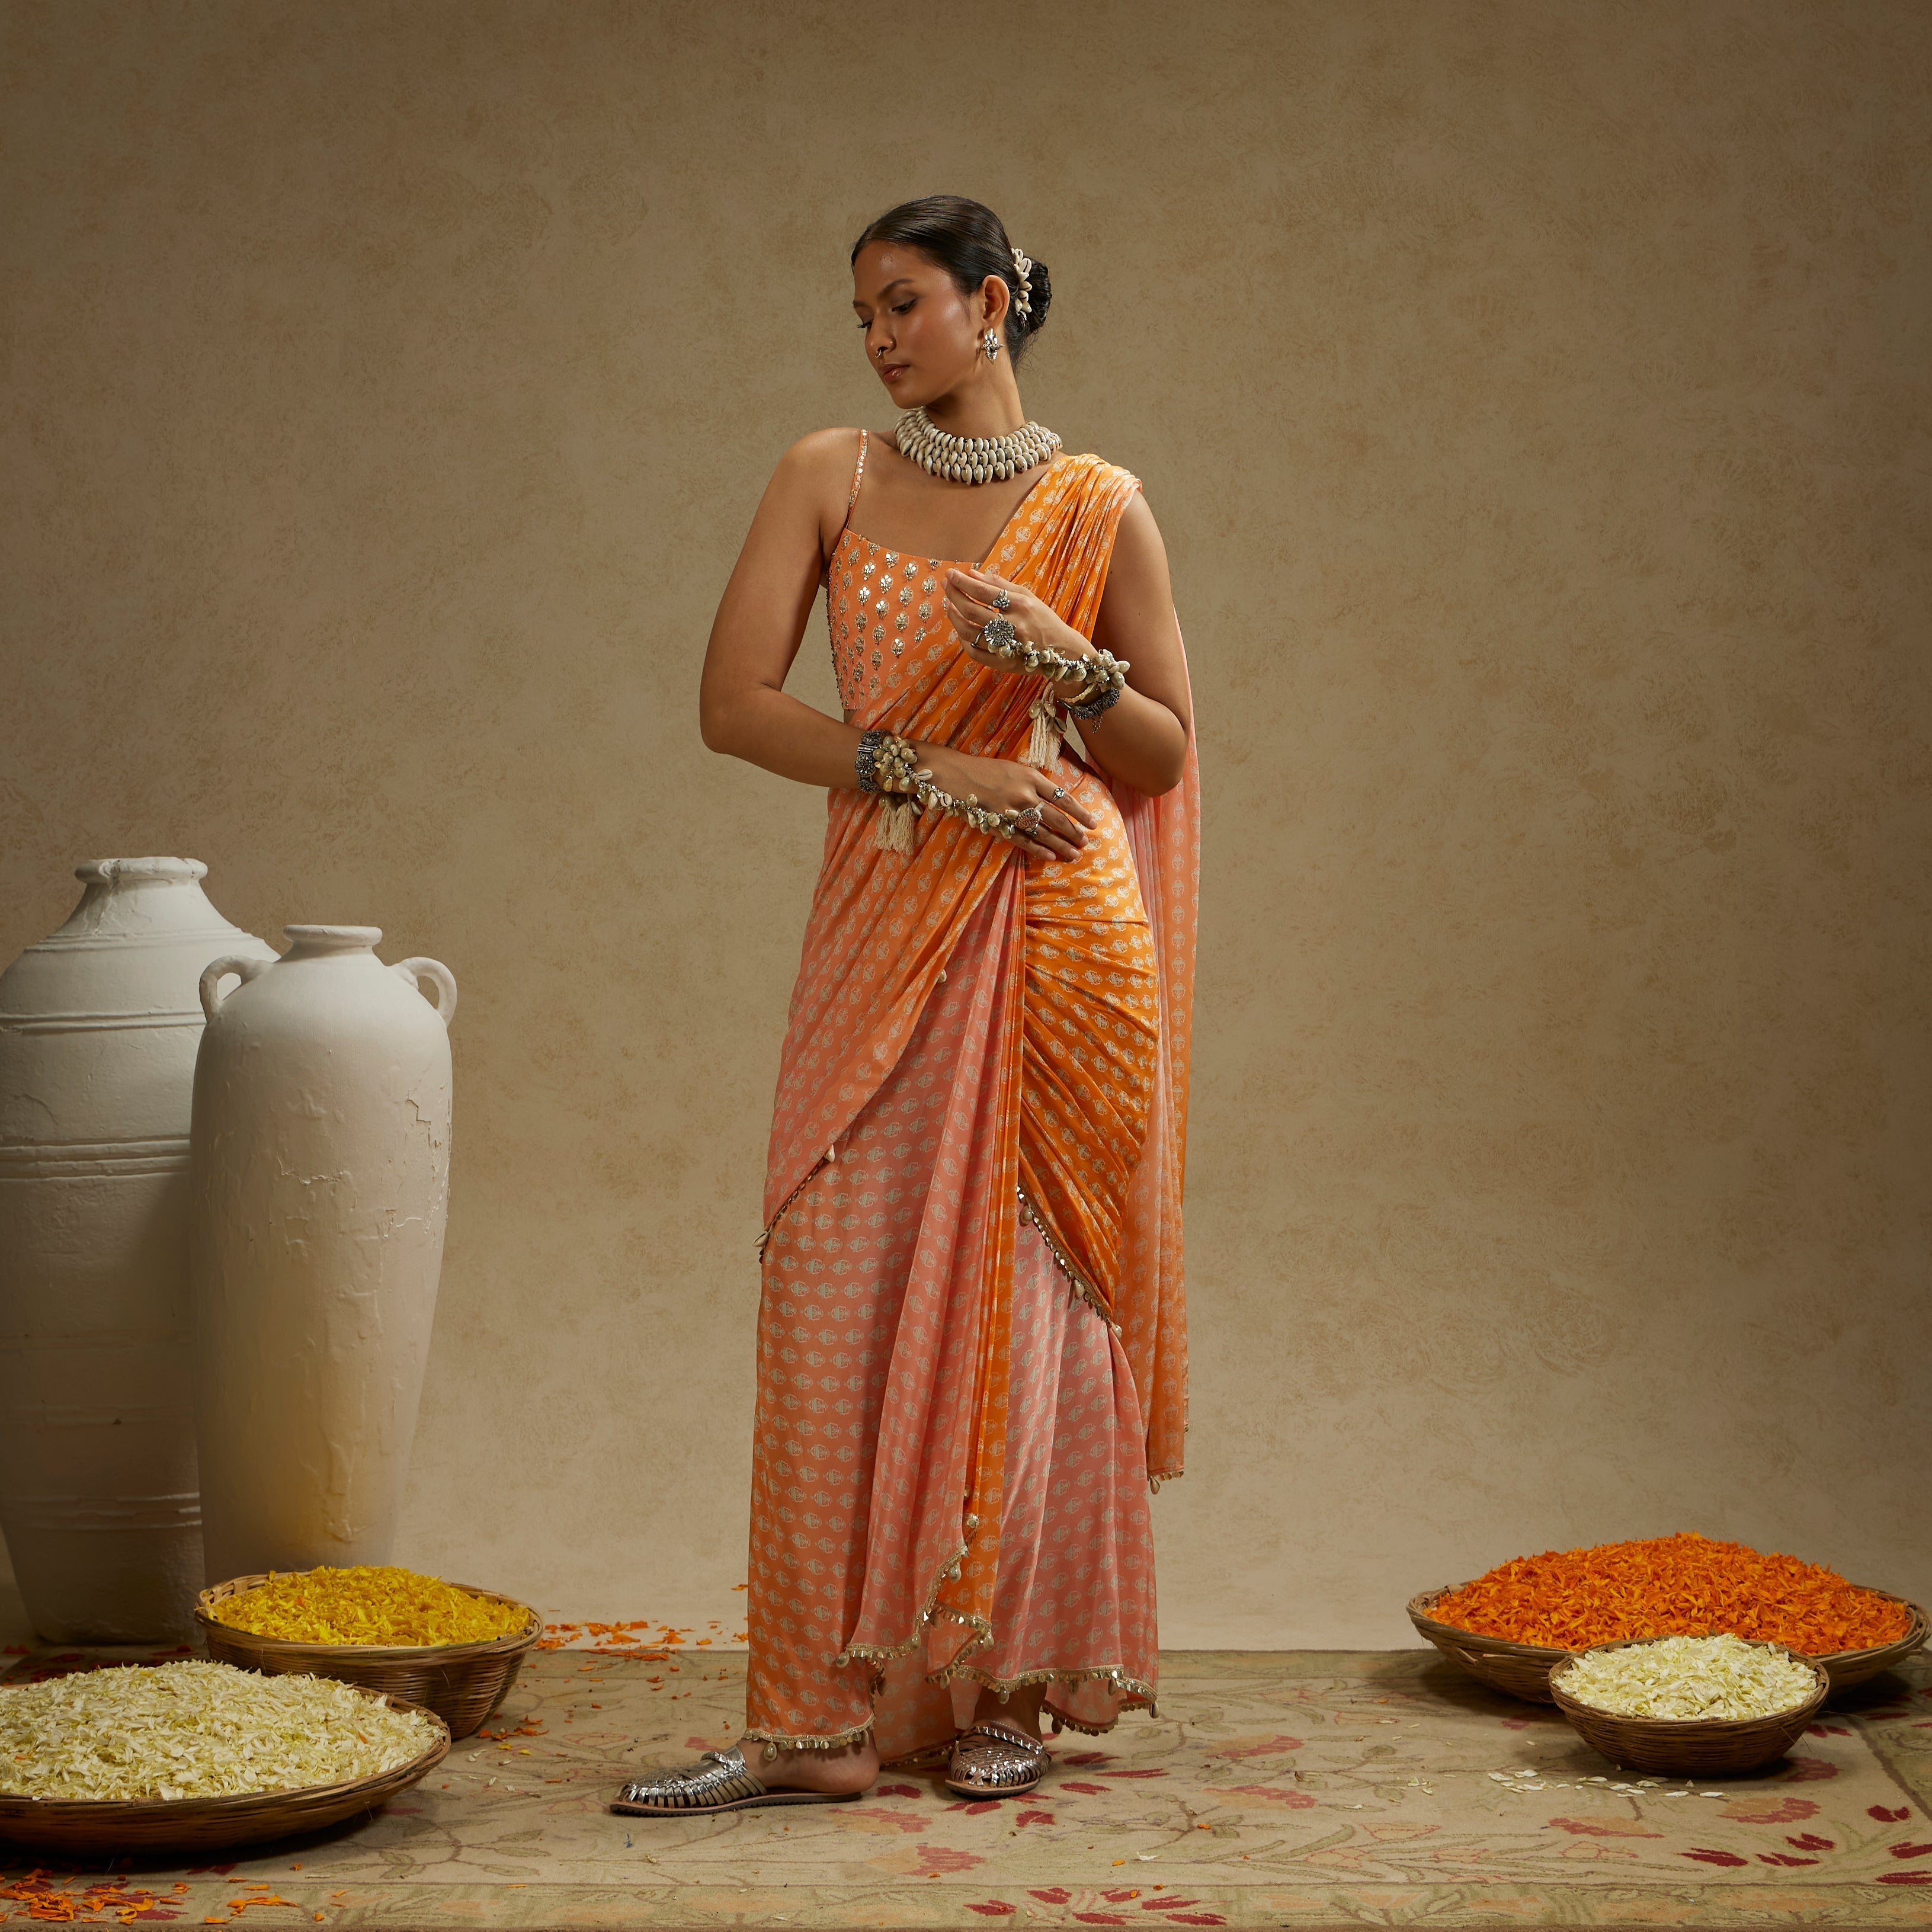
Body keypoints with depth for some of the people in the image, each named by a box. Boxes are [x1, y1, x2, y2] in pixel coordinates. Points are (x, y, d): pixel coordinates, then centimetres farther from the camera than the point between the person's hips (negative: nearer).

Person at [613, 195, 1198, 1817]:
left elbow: (1167, 751, 8)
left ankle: (1008, 1683, 15)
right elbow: (733, 701, -1)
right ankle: (823, 1717, 2)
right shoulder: (831, 478, 7)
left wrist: (1062, 662, -11)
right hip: (890, 932, 2)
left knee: (1029, 1301, 2)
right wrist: (930, 768, -11)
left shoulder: (1099, 506, 4)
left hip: (1059, 941, -1)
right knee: (840, 1301, -3)